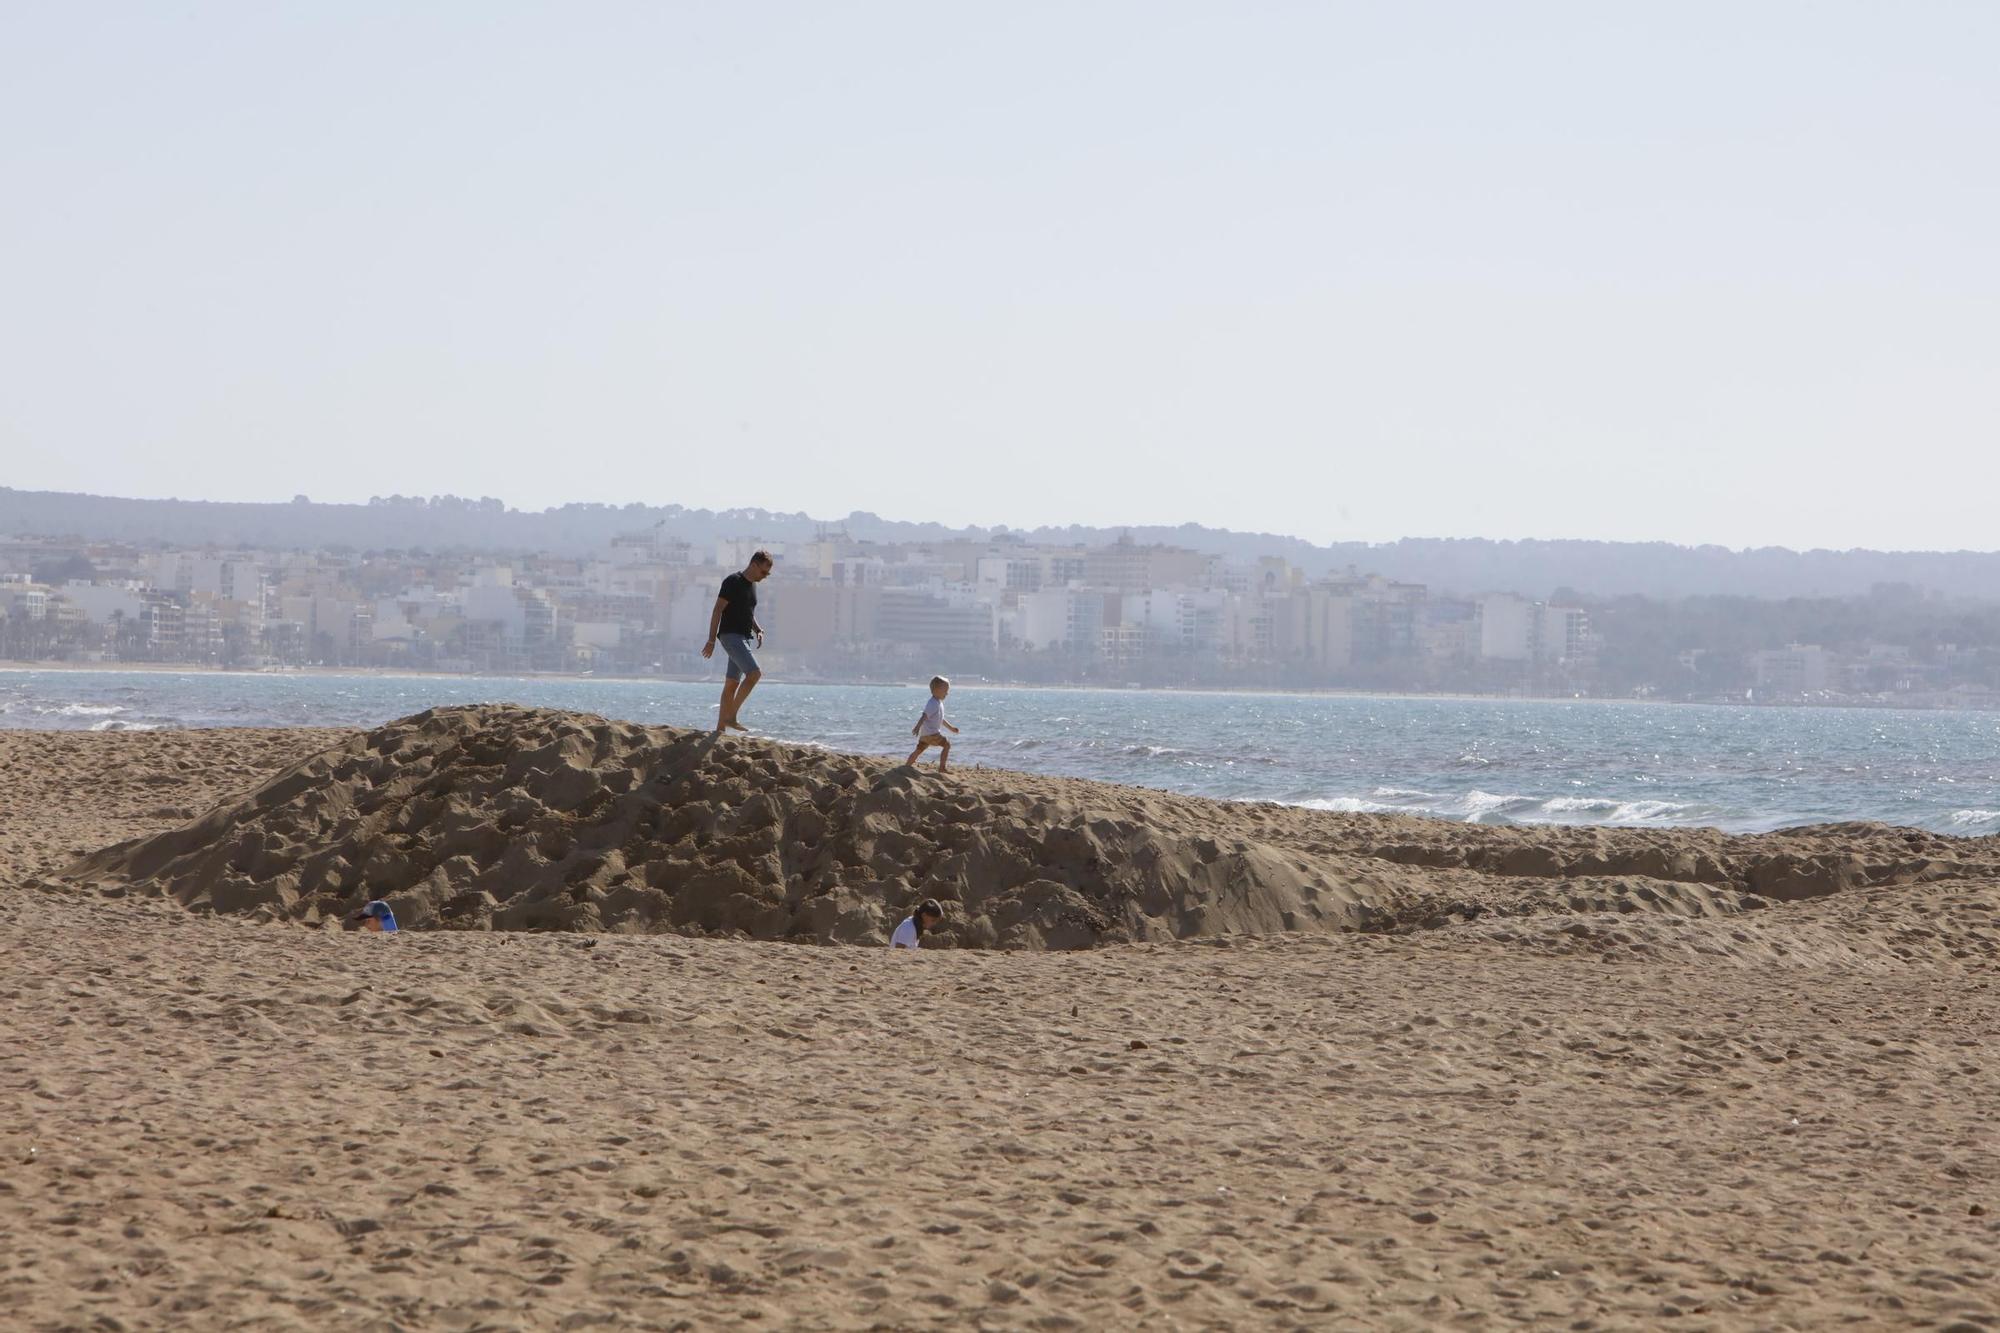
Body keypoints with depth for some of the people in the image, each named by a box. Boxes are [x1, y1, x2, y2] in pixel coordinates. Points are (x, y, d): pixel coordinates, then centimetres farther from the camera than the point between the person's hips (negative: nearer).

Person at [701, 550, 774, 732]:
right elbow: (718, 610, -12)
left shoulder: (752, 585, 18)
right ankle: (731, 717, -19)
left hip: (743, 639, 9)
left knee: (732, 684, 7)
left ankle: (720, 727, 9)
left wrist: (758, 630, 9)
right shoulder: (733, 582, -9)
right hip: (730, 635, -9)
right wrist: (712, 640, -17)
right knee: (754, 673, -21)